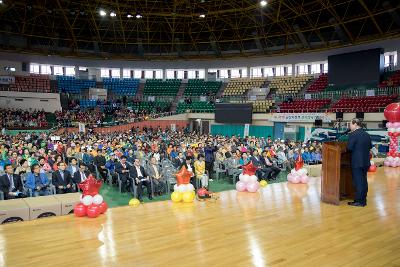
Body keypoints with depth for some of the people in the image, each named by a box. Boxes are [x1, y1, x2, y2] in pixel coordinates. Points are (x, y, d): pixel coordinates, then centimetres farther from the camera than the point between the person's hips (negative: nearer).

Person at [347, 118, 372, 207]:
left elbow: (349, 148, -17)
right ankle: (363, 200, 23)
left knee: (358, 181, -1)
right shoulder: (367, 134, 7)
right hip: (366, 161, 7)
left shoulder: (353, 134, -16)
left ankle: (359, 201, 5)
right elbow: (370, 147, 14)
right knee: (363, 180, 14)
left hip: (357, 162, -7)